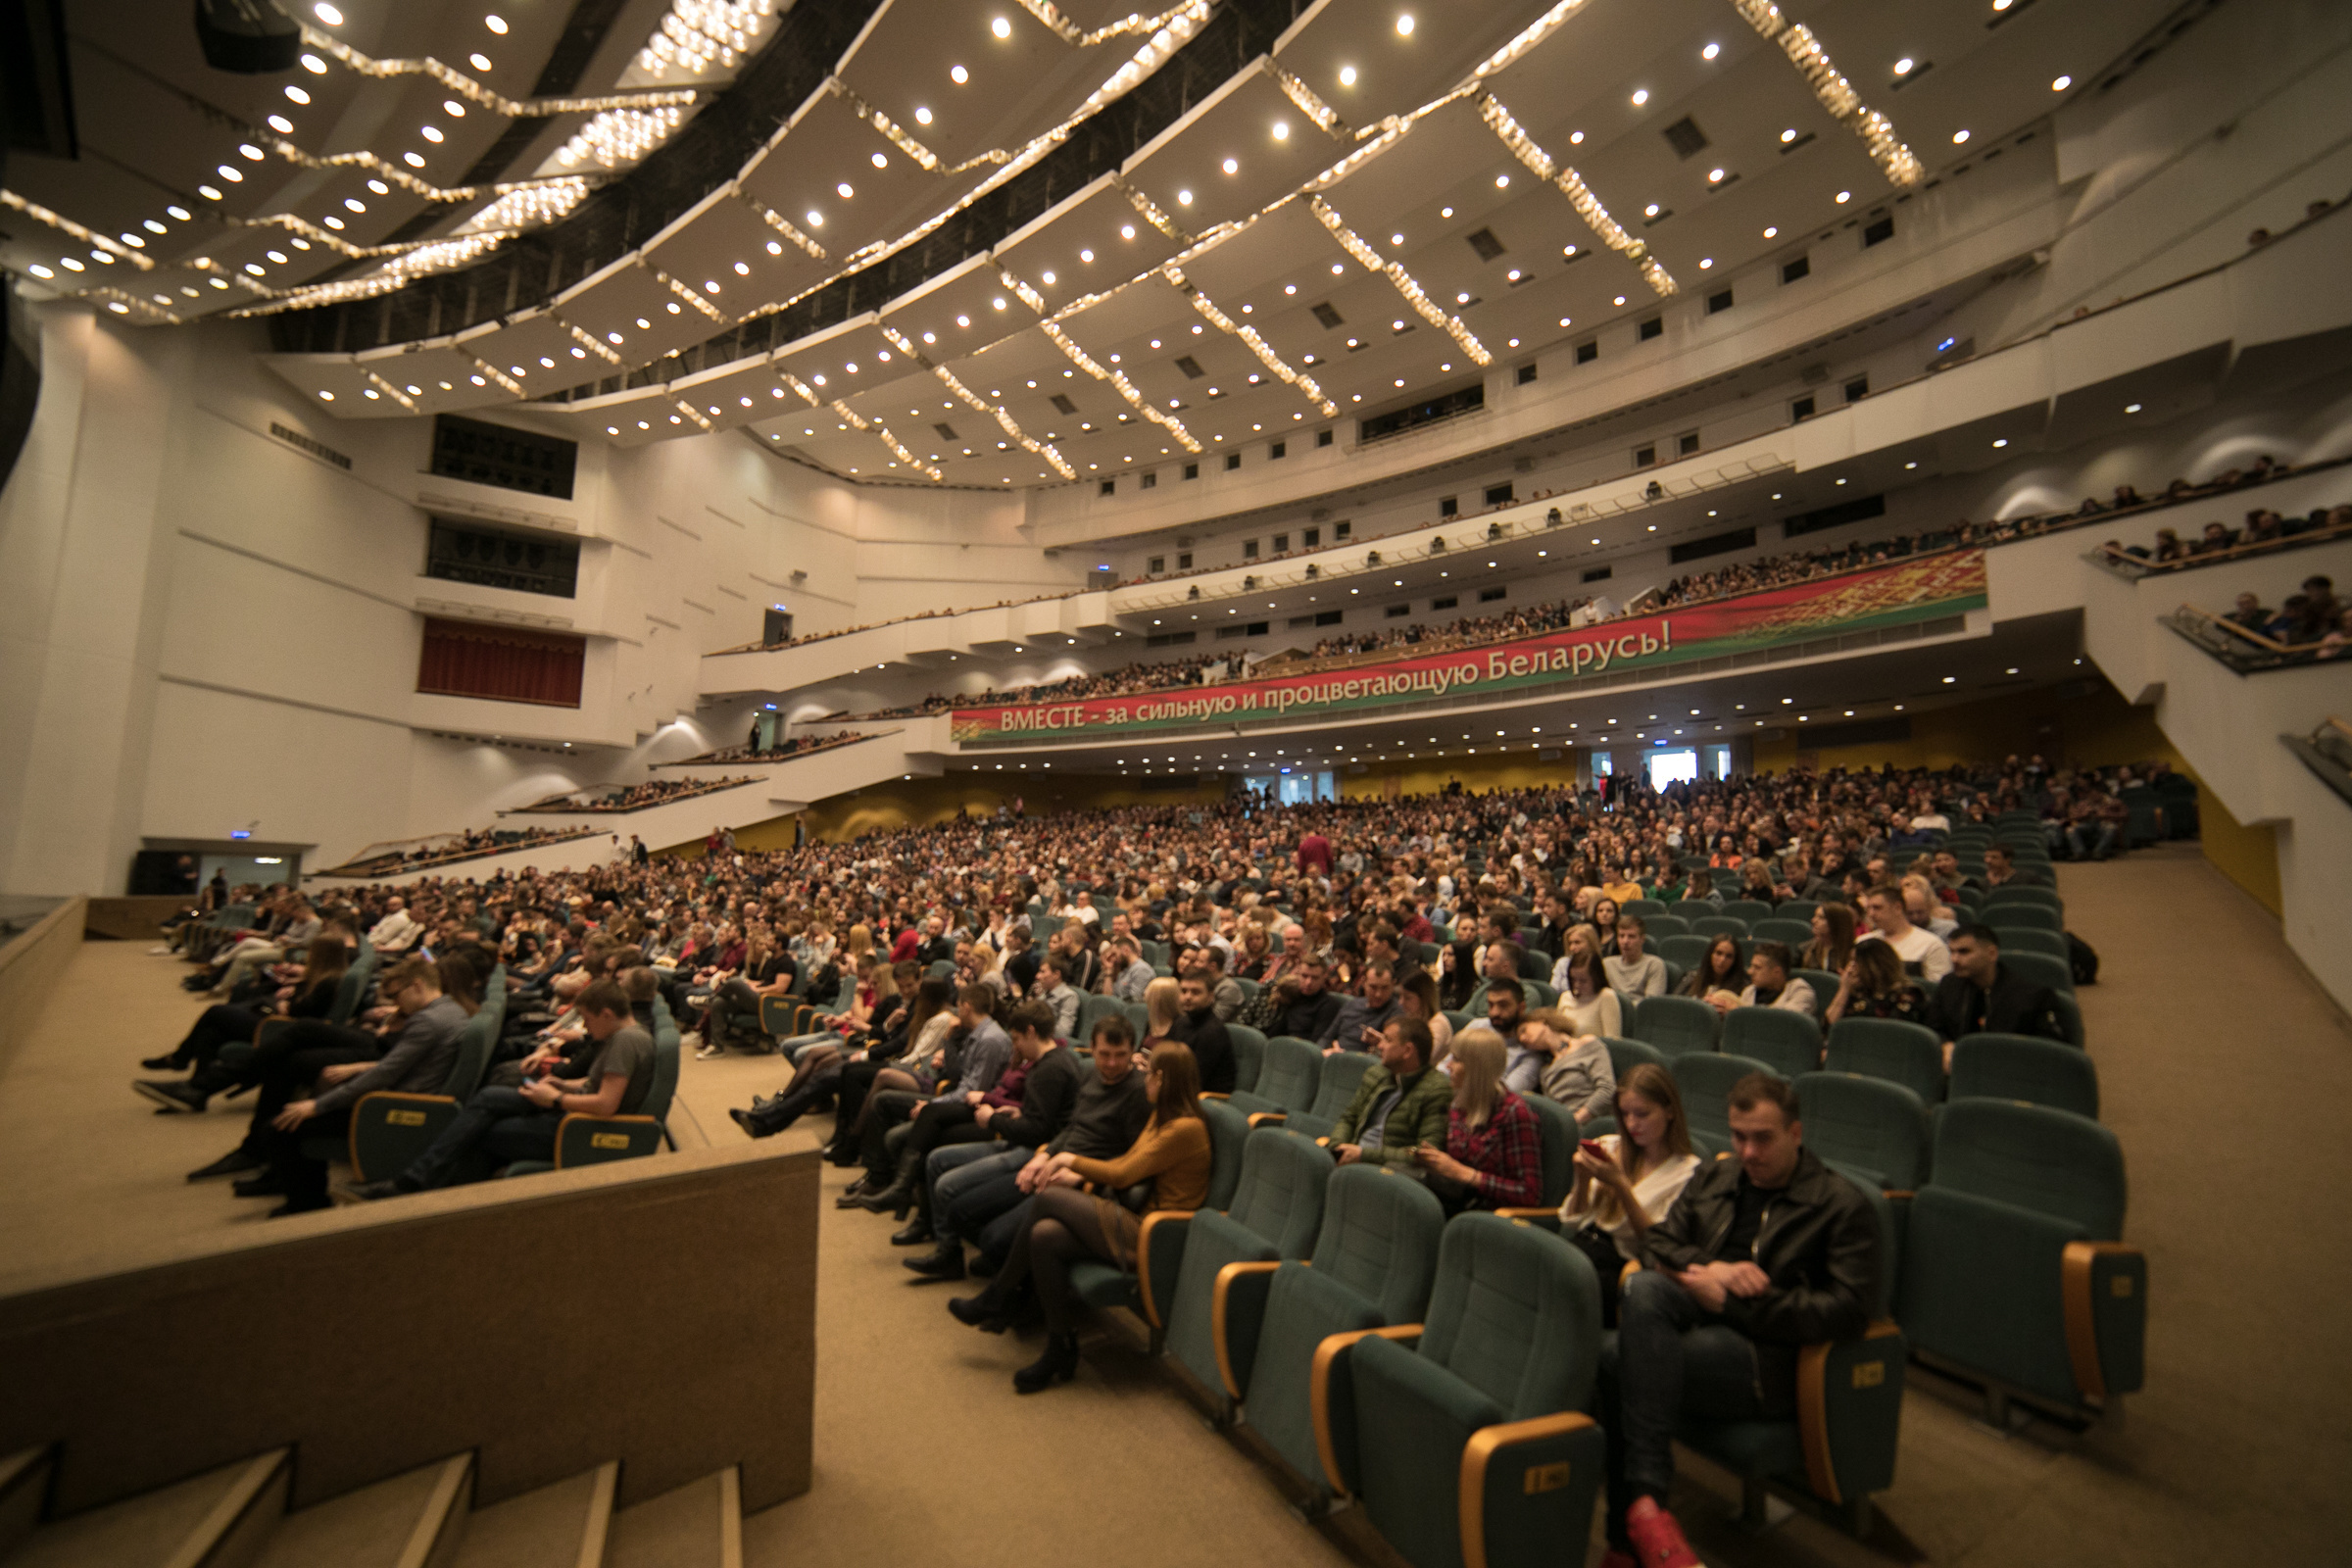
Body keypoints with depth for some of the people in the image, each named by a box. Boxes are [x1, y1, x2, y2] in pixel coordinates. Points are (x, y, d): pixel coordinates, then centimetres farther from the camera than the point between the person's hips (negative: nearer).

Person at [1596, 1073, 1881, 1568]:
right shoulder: (1714, 1178, 19)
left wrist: (1730, 1300, -11)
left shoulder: (1844, 1207, 2)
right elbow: (1655, 1241, 16)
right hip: (1695, 1320, 6)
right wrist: (1709, 1268, -6)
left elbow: (1847, 1312, -9)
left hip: (1765, 1356, -5)